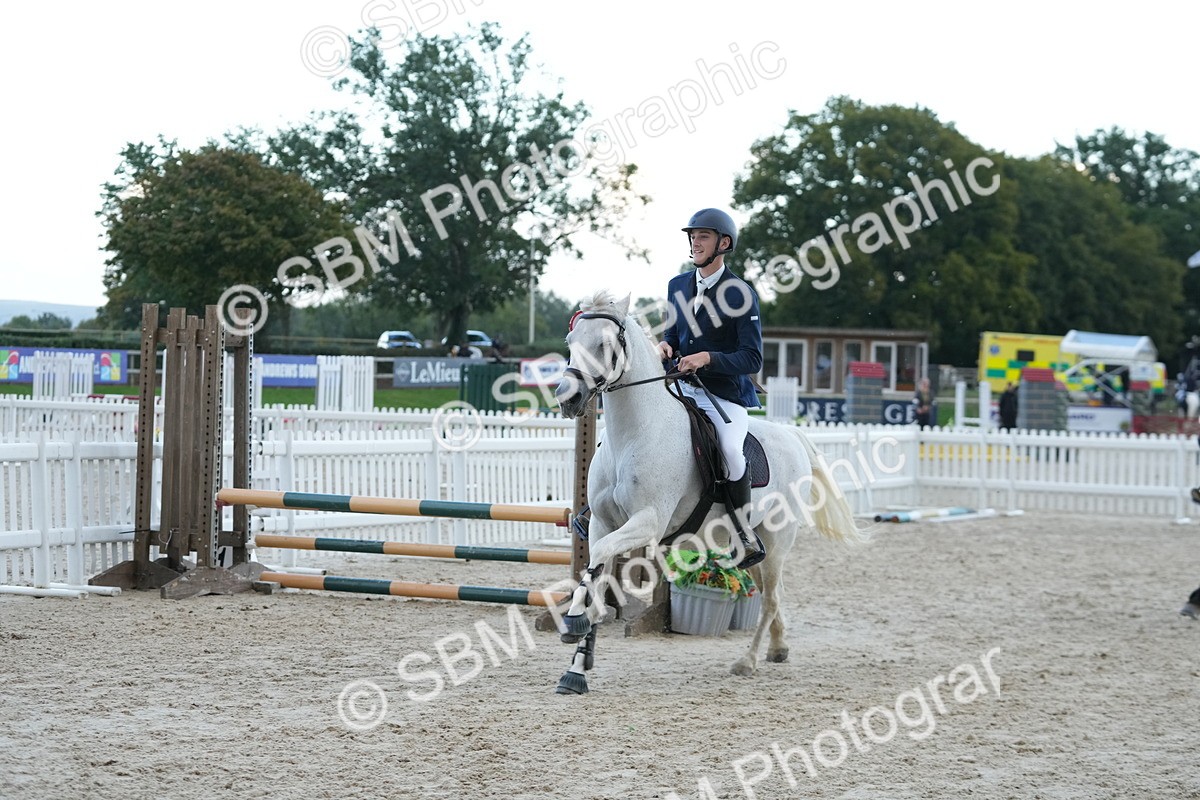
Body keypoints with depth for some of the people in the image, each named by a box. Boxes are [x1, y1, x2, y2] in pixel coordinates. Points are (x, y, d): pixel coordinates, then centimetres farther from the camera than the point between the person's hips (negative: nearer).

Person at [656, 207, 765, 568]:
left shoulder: (741, 294, -11)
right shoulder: (677, 286, 8)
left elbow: (753, 359, -14)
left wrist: (708, 358, -26)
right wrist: (666, 345, -3)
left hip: (726, 394, -7)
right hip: (683, 388, 7)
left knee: (730, 449, -32)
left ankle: (746, 533, -17)